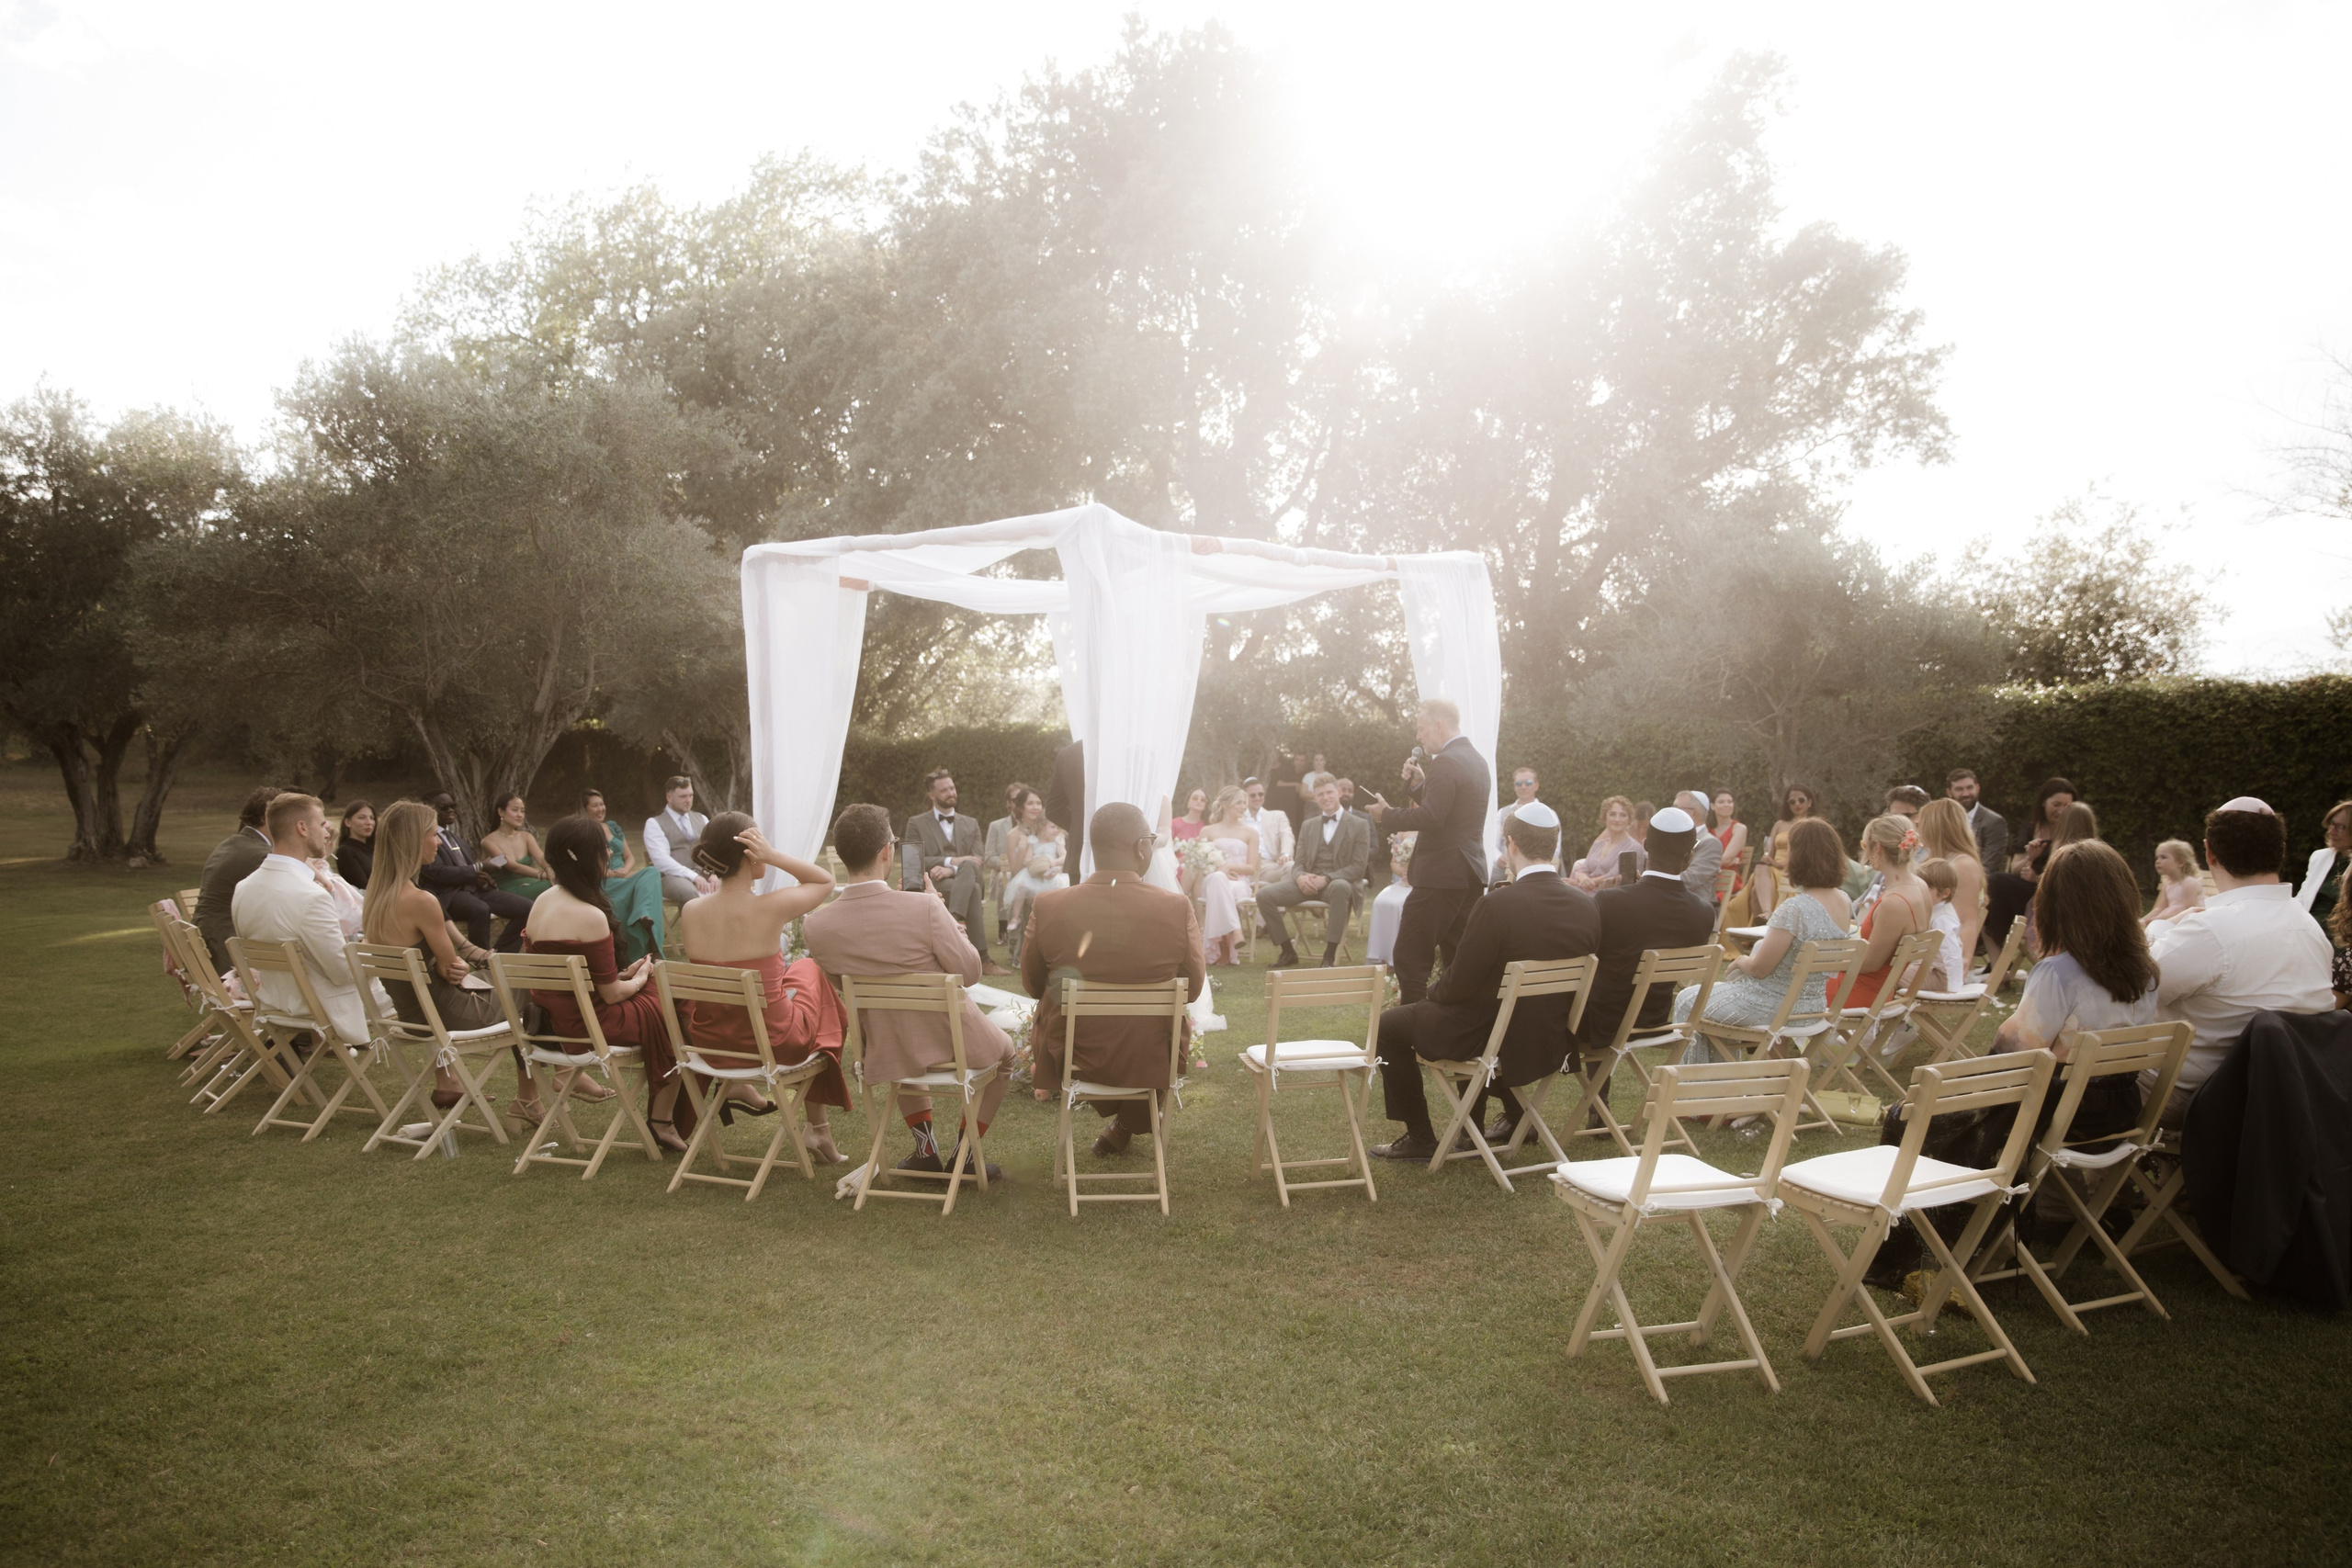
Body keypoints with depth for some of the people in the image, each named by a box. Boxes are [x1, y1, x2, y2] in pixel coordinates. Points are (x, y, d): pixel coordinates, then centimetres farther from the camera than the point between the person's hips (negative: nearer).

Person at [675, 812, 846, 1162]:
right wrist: (774, 855, -15)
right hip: (772, 1042, -5)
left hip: (708, 1041, 5)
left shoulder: (690, 912, -10)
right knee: (811, 971, 29)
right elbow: (825, 880, -4)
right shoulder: (771, 907, -23)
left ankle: (737, 1086, 25)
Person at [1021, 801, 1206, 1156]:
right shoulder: (1177, 909, -19)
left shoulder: (1047, 907, -17)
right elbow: (1193, 990, -4)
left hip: (1069, 1057, 0)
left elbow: (1033, 986, -1)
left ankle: (1116, 1114, 49)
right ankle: (1126, 1128, 48)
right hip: (1151, 1061, 0)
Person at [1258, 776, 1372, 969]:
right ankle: (1288, 952, -8)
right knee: (1264, 895, -20)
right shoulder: (1308, 825, 18)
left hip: (1339, 882, -4)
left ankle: (1330, 956, -35)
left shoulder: (1359, 826, 4)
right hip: (1308, 883, 4)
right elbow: (1299, 863, 15)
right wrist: (1300, 877, -12)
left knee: (1340, 887, -43)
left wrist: (1326, 879, -21)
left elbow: (1358, 868, -5)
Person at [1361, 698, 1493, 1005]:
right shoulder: (1476, 760, 16)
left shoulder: (1446, 763, -15)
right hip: (1471, 874, 10)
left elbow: (1430, 818, -24)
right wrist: (1420, 785, 11)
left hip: (1442, 875, -10)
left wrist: (1386, 814, -12)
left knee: (1410, 957, -6)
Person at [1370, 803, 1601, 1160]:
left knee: (1390, 1025, 14)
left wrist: (1432, 994, 6)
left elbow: (1459, 985, -17)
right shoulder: (1588, 906, -7)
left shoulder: (1497, 905, -24)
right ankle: (1516, 1115, 39)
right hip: (1553, 1045, 7)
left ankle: (1419, 1138, 19)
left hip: (1493, 1042, -6)